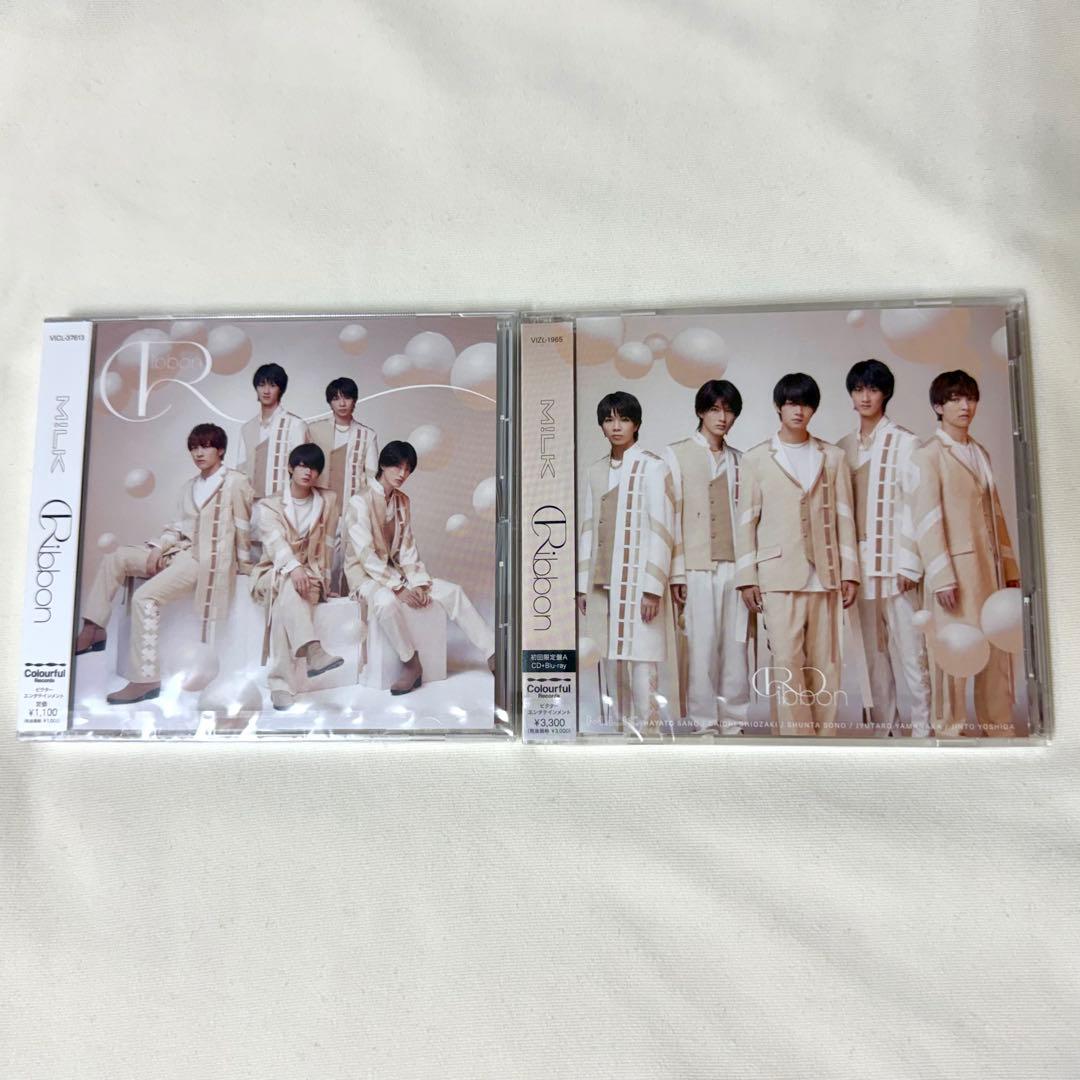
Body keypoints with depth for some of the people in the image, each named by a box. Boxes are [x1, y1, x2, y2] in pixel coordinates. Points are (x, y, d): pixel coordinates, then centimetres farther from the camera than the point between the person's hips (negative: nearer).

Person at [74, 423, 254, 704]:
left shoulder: (235, 482, -3)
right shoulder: (189, 487, 22)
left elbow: (242, 528, -2)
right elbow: (177, 528, 16)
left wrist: (243, 565, 1)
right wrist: (158, 548, -1)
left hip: (208, 559, -8)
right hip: (180, 553, 8)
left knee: (144, 597, -23)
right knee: (115, 558, -1)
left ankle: (146, 679, -21)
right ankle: (93, 629, -1)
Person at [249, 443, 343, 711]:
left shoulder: (328, 501, 12)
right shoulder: (270, 505, 6)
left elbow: (326, 545, 7)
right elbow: (275, 540, -14)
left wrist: (321, 578, -9)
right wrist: (293, 568, -34)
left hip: (311, 574, 1)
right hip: (274, 574, -1)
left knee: (285, 601, -35)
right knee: (289, 585, -39)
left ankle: (281, 685, -42)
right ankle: (313, 651, -55)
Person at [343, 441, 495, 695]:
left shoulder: (403, 501, 6)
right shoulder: (360, 502, -15)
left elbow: (407, 548, 5)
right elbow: (366, 555, -21)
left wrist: (417, 584, -10)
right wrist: (400, 588, -24)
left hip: (394, 570, 6)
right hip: (365, 574, -6)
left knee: (452, 590, -10)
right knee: (386, 602, -40)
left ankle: (493, 653, -9)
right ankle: (411, 662, -21)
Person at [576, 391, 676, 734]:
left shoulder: (652, 467, -3)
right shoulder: (595, 471, 13)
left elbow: (661, 530, -8)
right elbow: (587, 530, 13)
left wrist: (653, 587, -13)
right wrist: (583, 585, 10)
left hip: (637, 581, -5)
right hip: (602, 581, 5)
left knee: (640, 660, -5)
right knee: (609, 660, 9)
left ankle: (646, 729, 7)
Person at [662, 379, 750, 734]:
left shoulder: (737, 460, 15)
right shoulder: (677, 455, 2)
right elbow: (671, 518, -3)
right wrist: (676, 573, -9)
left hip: (734, 567, 4)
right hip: (696, 568, -4)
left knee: (735, 645, 5)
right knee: (700, 647, -4)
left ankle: (733, 721, 16)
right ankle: (701, 723, 7)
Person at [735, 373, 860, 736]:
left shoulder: (833, 457, 12)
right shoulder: (755, 459, 6)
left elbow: (844, 517, 10)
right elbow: (747, 521, 3)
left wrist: (850, 572, 4)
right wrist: (746, 578, -2)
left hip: (824, 572, 2)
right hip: (779, 573, -2)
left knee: (824, 661, 6)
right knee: (787, 661, -5)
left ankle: (825, 733, 16)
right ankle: (796, 734, 2)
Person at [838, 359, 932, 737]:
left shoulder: (904, 442, -2)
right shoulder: (844, 447, 11)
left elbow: (913, 505, -7)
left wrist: (909, 563, -12)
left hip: (894, 561, -4)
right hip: (858, 561, 5)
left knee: (909, 648, -3)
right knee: (873, 651, 10)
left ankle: (922, 726, 8)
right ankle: (884, 725, 19)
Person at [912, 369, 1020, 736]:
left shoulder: (981, 454, 16)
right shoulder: (929, 454, -4)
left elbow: (995, 513, 16)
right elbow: (927, 520, -11)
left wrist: (1010, 566, 12)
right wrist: (942, 577, -16)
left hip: (990, 567, 7)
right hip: (957, 568, -6)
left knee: (998, 651, 9)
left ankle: (1000, 727, 20)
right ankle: (949, 729, 10)